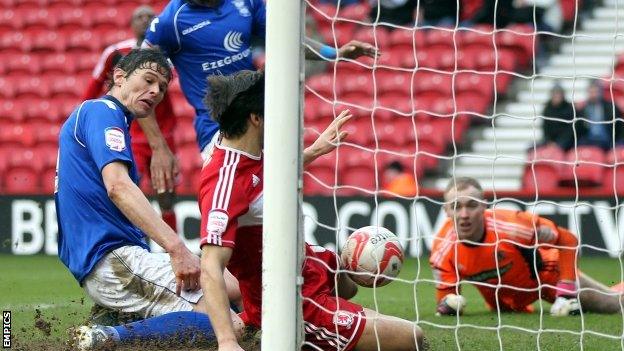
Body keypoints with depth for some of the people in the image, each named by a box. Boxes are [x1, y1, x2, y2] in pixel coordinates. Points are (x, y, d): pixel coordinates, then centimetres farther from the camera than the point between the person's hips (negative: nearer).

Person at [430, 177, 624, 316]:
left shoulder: (511, 225, -38)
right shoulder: (443, 249, -30)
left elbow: (568, 240, -27)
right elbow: (444, 300, -18)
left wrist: (566, 293, -29)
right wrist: (448, 304, -43)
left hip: (546, 274, -3)